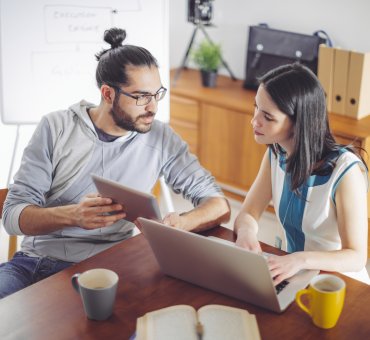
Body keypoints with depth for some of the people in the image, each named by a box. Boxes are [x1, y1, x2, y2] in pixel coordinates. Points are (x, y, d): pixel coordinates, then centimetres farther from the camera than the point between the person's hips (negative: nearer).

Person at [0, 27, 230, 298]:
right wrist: (73, 215, -26)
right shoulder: (56, 127, -1)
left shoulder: (160, 139, 0)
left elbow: (220, 205, 0)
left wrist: (182, 222, -24)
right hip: (34, 259, 1)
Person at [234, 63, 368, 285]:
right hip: (291, 277, 6)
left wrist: (301, 259, -38)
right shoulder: (276, 154, -3)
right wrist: (246, 232, -26)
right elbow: (247, 215, -2)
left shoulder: (345, 171, -23)